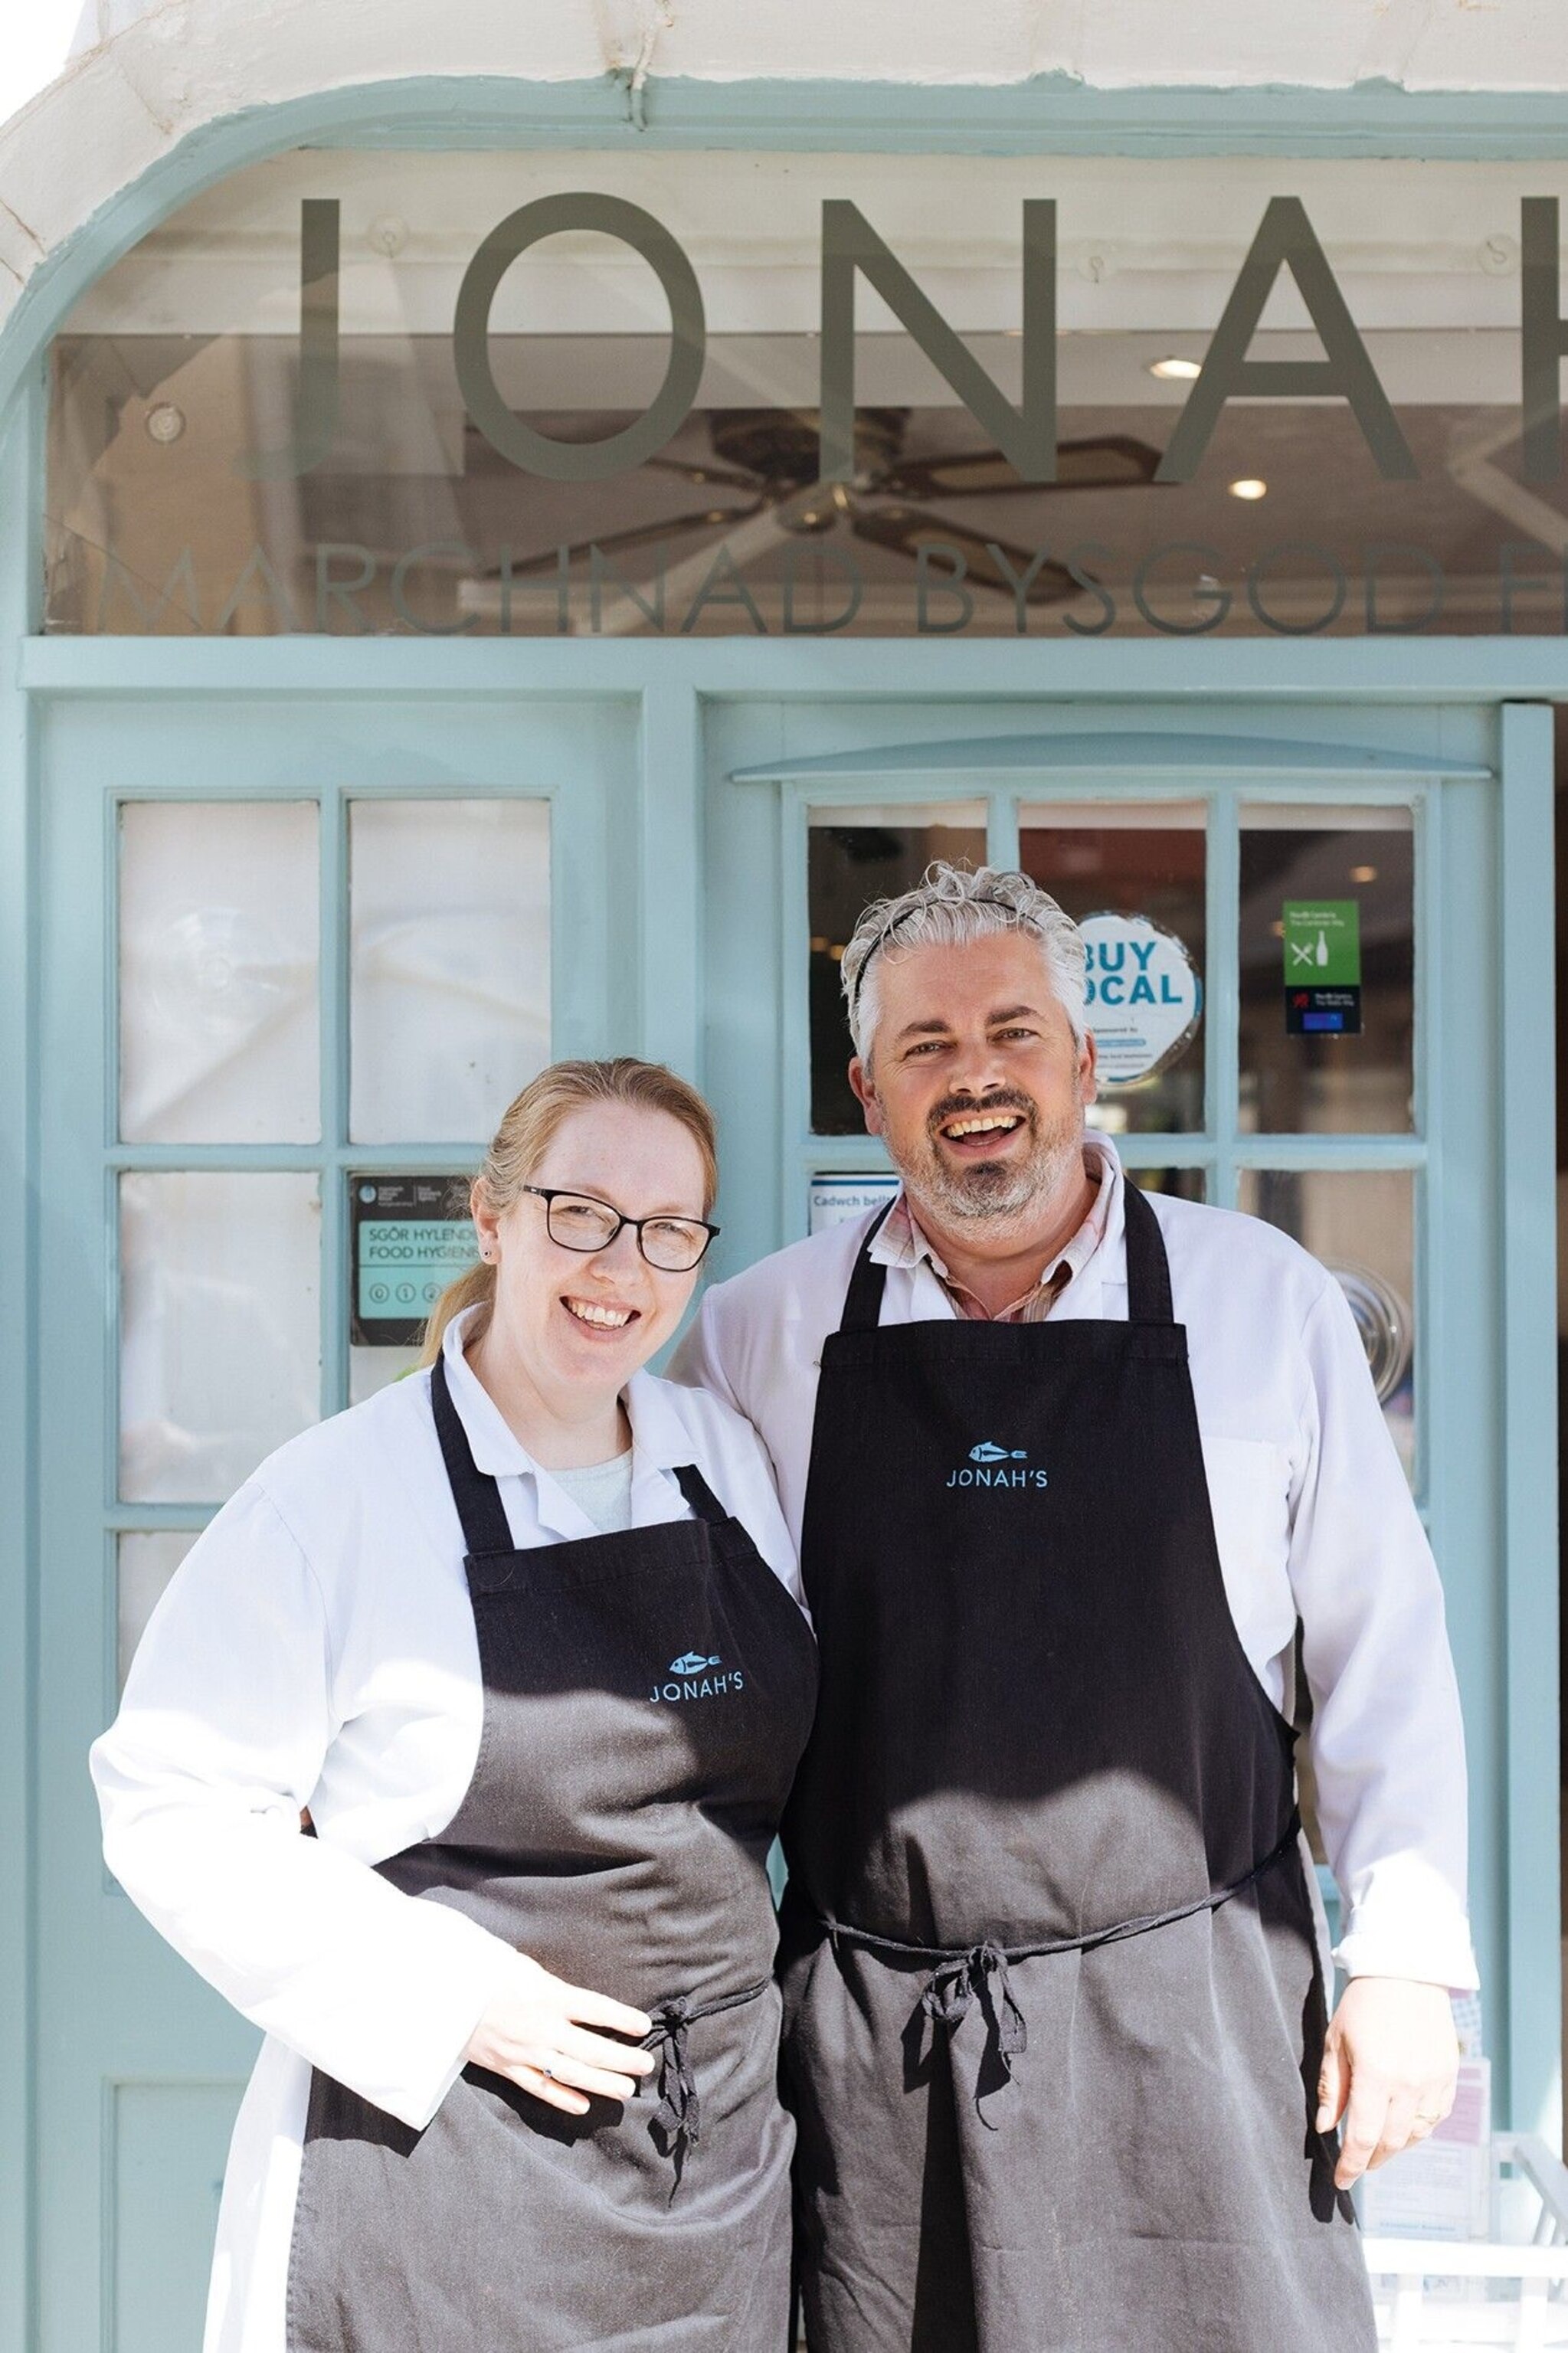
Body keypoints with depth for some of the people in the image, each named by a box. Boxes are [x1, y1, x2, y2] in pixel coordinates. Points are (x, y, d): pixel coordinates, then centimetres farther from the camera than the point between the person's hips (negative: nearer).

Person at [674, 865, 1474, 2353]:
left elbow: (1380, 1645, 3)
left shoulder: (1264, 1299, 0)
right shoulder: (762, 1330, 3)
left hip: (1193, 2015, -1)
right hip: (871, 2030, 1)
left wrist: (1405, 1956, -1)